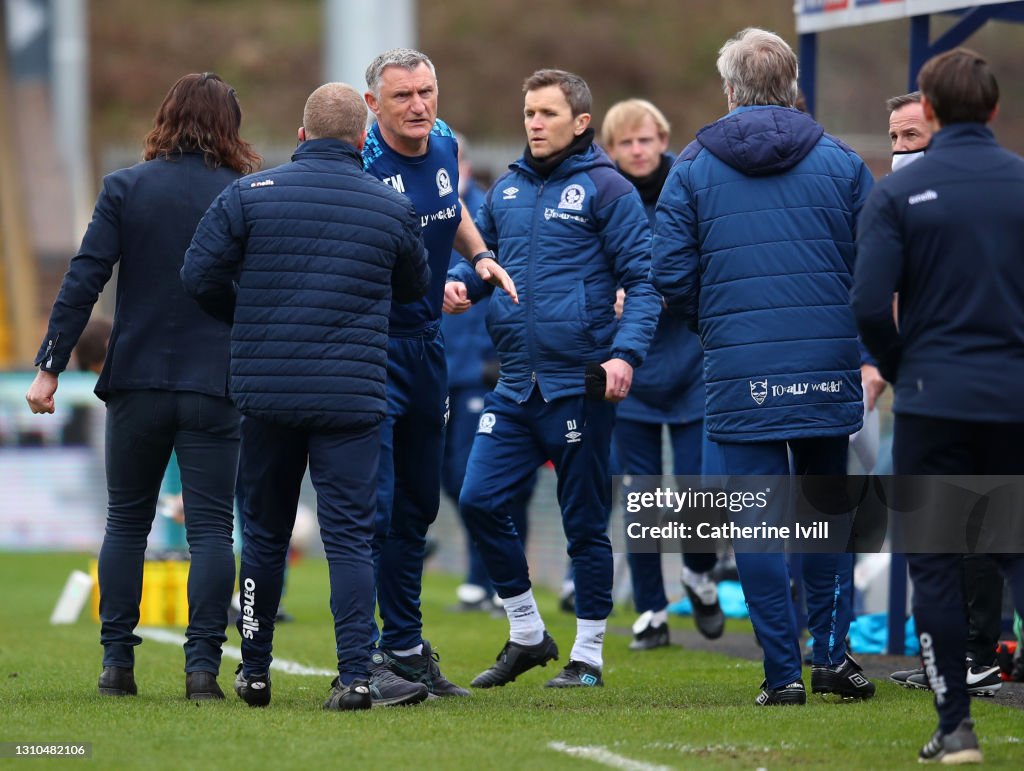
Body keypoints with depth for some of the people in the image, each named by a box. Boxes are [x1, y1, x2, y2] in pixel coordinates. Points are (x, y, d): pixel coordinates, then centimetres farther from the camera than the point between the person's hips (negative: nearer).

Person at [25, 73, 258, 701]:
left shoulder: (125, 188, -2)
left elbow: (84, 280, -7)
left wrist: (50, 366, -5)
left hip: (137, 381, 1)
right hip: (216, 388, -1)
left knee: (127, 521, 13)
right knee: (211, 526, 1)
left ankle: (118, 662, 10)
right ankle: (203, 664, -7)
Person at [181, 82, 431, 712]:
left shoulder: (250, 194, -1)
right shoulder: (394, 208, 1)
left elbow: (201, 275, -2)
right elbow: (415, 289, 16)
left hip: (266, 392, 1)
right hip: (354, 395, -1)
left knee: (264, 533, 14)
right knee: (350, 536, -1)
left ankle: (255, 671, 20)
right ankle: (355, 675, -12)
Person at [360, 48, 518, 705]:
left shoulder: (443, 144, 4)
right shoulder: (359, 167, -19)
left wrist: (480, 255, 10)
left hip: (427, 344, 8)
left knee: (418, 503, 15)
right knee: (372, 503, -14)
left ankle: (409, 650, 25)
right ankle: (363, 658, -13)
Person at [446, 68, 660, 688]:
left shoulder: (606, 189, -5)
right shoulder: (506, 190, 12)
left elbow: (643, 280, -8)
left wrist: (626, 353, -20)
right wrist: (461, 283, 1)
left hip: (580, 383, -6)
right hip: (517, 383, 6)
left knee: (585, 522, 2)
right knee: (480, 501, -2)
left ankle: (588, 655, 13)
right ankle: (527, 632, 15)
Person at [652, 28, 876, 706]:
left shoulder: (693, 168, 2)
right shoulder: (840, 162, 4)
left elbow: (671, 277, -1)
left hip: (739, 372, -2)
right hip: (829, 368, 2)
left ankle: (783, 671, 0)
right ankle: (831, 653, 11)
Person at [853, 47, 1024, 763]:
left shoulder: (898, 192, -5)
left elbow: (870, 303, -11)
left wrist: (900, 368, 7)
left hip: (934, 401, -2)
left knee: (934, 562, 7)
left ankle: (956, 725, 4)